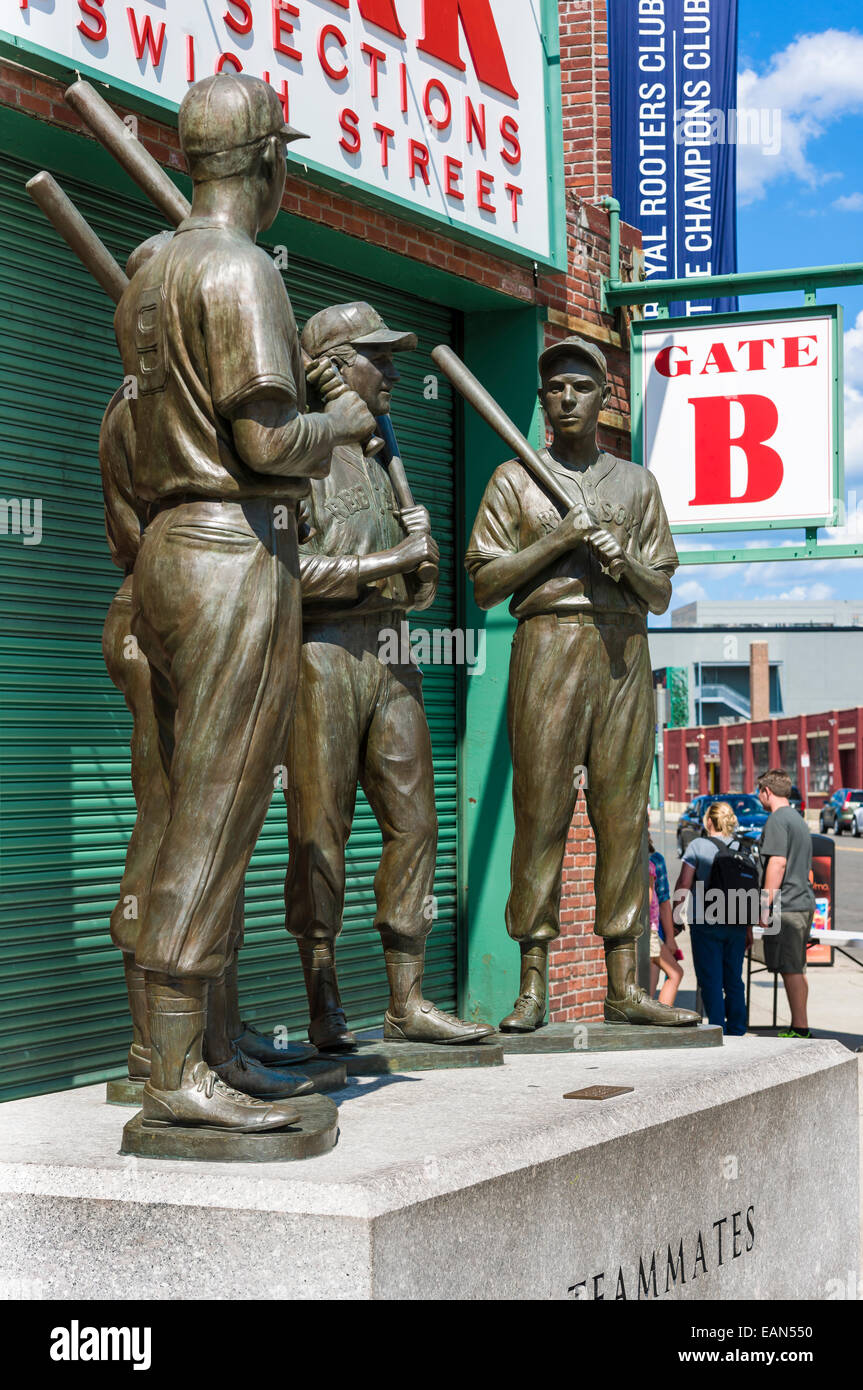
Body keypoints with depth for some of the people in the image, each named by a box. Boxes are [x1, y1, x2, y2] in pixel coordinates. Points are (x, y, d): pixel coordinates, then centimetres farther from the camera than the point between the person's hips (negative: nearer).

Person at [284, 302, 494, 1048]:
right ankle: (325, 1007, -1)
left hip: (390, 656, 7)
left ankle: (407, 1001, 6)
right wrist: (385, 561, -12)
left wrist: (425, 550, 1)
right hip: (322, 651, -7)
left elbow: (421, 589, 23)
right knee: (320, 833, -5)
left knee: (413, 823, 2)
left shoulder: (384, 462, 23)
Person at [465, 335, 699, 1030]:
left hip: (625, 651, 3)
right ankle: (533, 986, -6)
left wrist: (626, 562, -6)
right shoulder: (516, 478, 12)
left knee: (624, 816, -1)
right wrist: (559, 539, -7)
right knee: (542, 811, -8)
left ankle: (625, 986, 1)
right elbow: (485, 583, 3)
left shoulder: (637, 483, 19)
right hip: (548, 642, -2)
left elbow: (661, 594, 15)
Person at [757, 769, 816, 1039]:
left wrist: (766, 905, -17)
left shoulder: (777, 820, -10)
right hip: (804, 905, 10)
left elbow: (778, 863, -19)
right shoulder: (799, 820, 20)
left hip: (785, 906, -10)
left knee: (790, 970, -8)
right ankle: (799, 1027, 17)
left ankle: (800, 1028, -8)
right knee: (797, 969, 13)